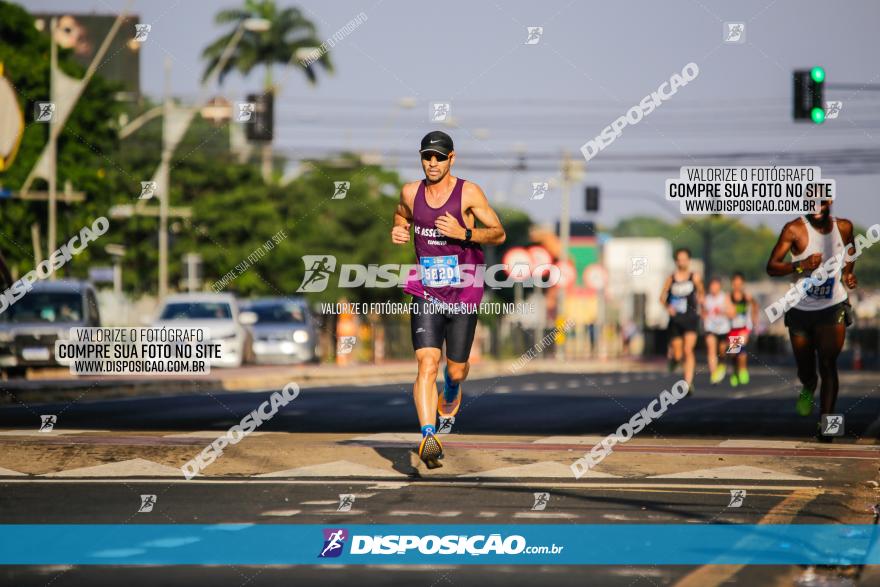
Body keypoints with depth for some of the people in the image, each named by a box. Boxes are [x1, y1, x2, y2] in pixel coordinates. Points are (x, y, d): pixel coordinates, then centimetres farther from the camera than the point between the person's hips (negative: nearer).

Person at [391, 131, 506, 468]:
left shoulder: (469, 193, -6)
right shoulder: (410, 193, 3)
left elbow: (499, 234, -5)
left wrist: (464, 233, -21)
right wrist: (398, 231, 4)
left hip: (463, 294, -1)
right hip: (426, 294, 1)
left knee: (456, 369, 12)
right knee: (427, 364, -17)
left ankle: (452, 391, 50)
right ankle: (428, 437, -26)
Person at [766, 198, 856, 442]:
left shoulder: (844, 227, -2)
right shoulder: (795, 230, -12)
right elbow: (771, 267, -14)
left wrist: (848, 273, 3)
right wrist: (801, 265, -29)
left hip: (833, 307, 0)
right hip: (801, 309, 0)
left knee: (828, 364, -13)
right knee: (804, 367, 12)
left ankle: (825, 424, -10)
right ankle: (809, 388, 49)